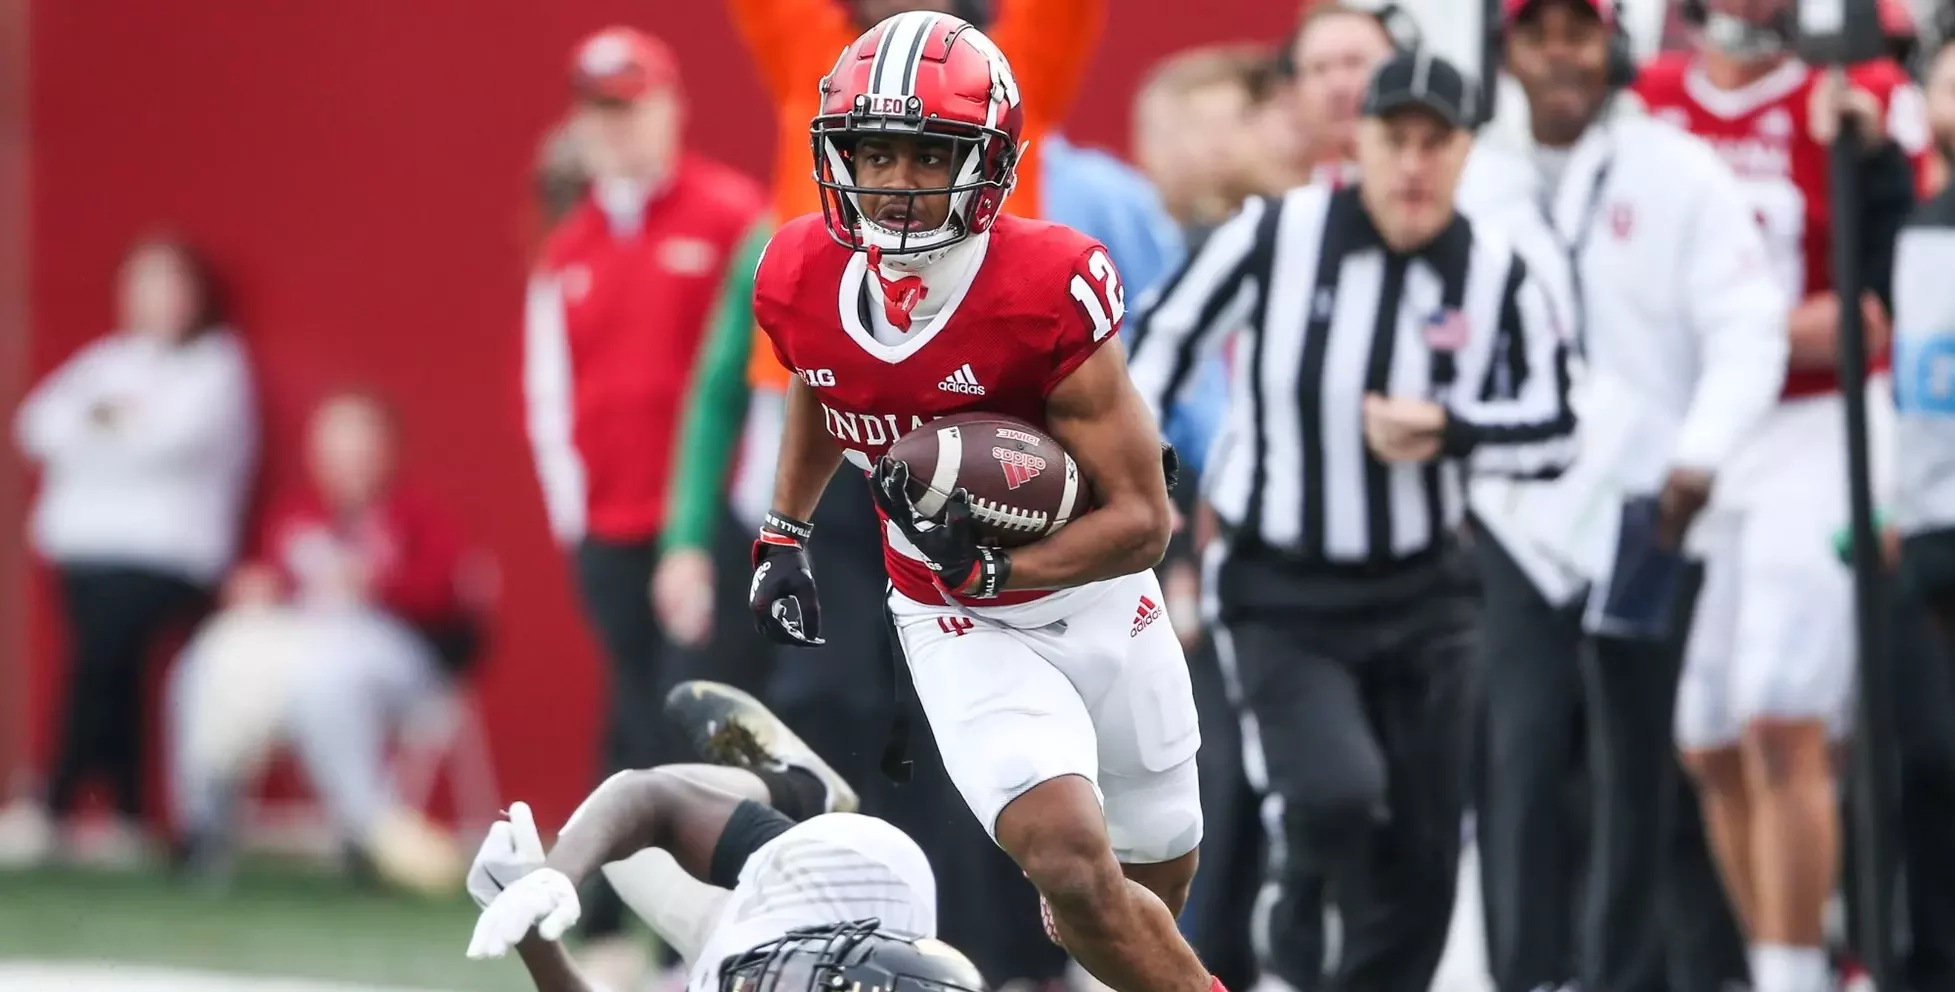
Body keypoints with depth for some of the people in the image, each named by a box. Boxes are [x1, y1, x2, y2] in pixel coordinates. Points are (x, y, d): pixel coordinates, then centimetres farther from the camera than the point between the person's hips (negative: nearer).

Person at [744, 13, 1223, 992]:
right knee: (1073, 865, -22)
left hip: (1093, 599, -1)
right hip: (956, 629, 1)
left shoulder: (1048, 293, -26)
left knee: (1156, 888, 17)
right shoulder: (805, 280, -13)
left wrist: (991, 568, -32)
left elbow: (1141, 522, -21)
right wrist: (783, 537, 11)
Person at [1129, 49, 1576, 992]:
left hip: (1420, 597, 3)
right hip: (1280, 597, -3)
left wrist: (1450, 429, -20)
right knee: (1335, 793, -23)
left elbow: (1552, 429, -2)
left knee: (1420, 858, 4)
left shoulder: (1499, 276, -8)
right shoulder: (1276, 234, -13)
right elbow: (1164, 337, 0)